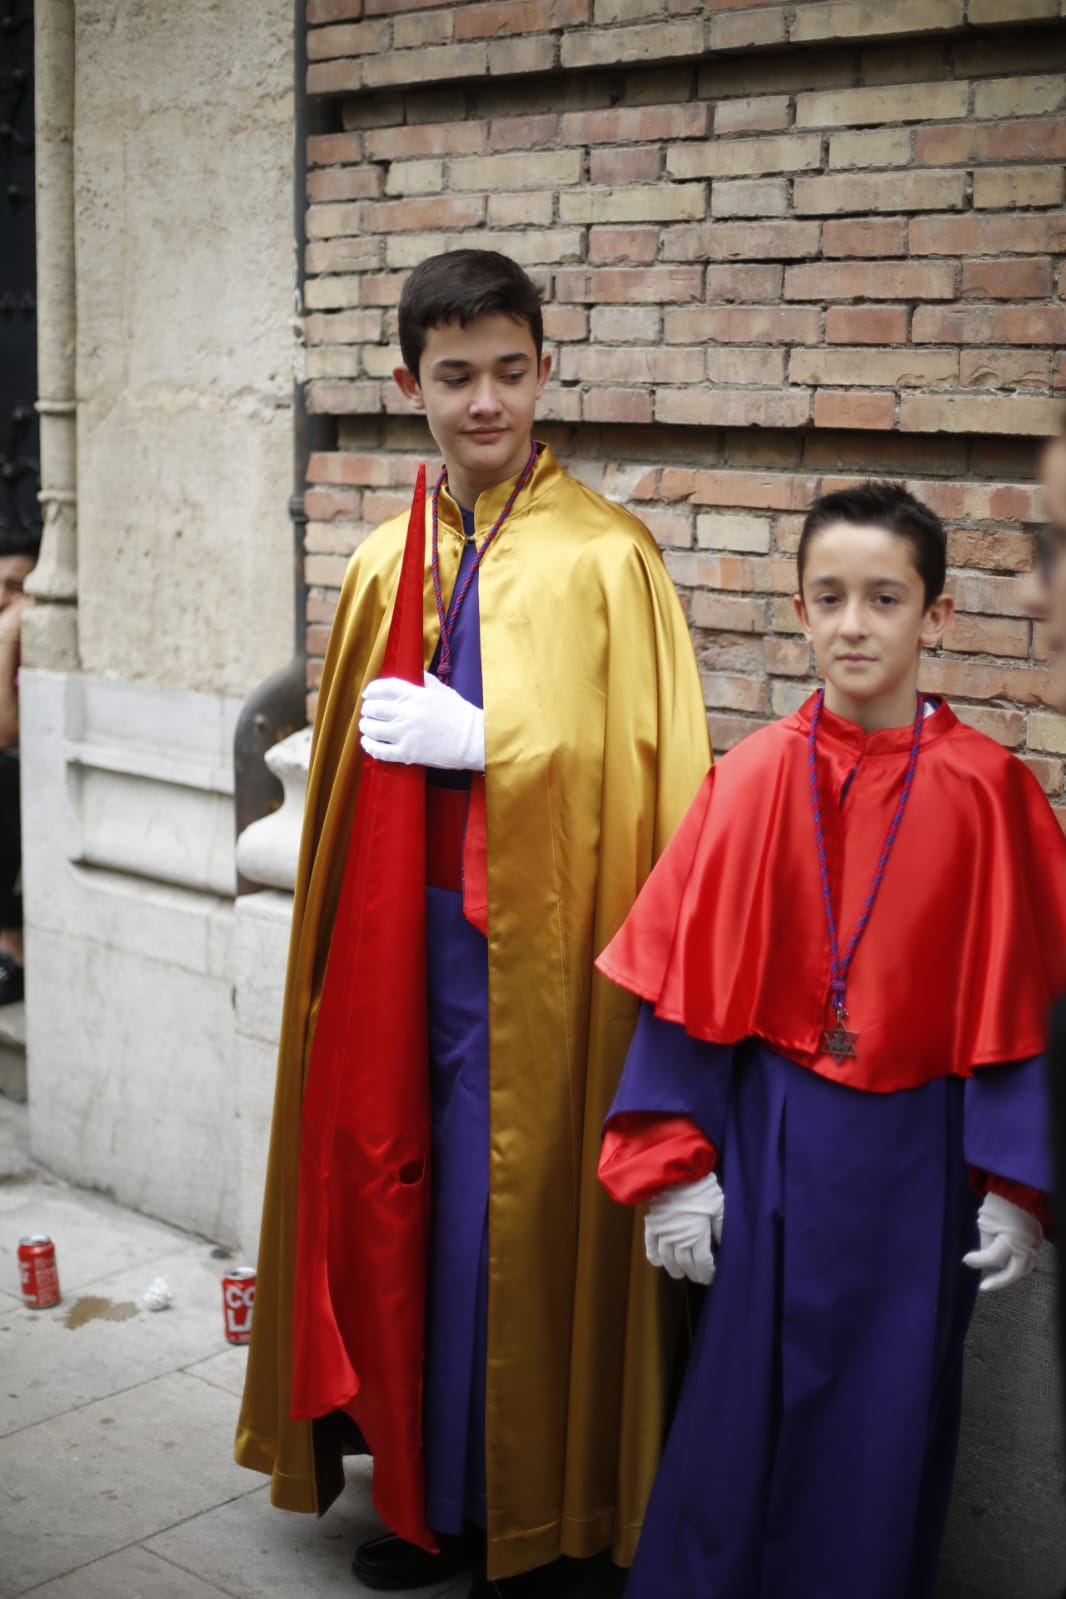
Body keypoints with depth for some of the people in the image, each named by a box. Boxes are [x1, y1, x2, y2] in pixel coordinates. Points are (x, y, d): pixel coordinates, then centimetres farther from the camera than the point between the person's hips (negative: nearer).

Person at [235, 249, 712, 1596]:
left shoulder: (606, 558, -8)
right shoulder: (385, 565, 10)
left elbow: (649, 772, -13)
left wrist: (477, 740, -16)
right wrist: (344, 957, 12)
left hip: (534, 944, -5)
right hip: (409, 939, 6)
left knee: (522, 1219, 3)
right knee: (415, 1211, 12)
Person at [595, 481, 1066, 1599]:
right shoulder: (754, 779, -5)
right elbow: (689, 981, -2)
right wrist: (673, 1166, -3)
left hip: (914, 1150, 0)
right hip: (773, 1140, 1)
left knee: (887, 1415, 12)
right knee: (744, 1398, 10)